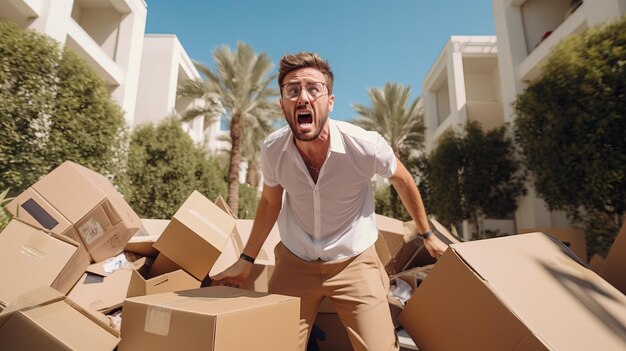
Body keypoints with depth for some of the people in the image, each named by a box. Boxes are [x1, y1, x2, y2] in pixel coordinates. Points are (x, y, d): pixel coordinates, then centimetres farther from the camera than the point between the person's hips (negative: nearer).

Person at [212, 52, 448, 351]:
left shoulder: (365, 145, -23)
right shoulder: (272, 149, -16)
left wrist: (427, 235, 10)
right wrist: (246, 260, 5)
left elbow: (402, 180, -1)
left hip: (353, 262, -1)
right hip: (294, 263, 2)